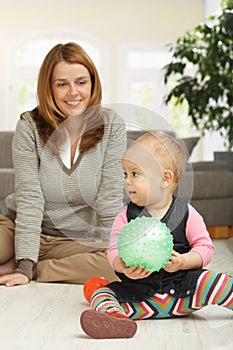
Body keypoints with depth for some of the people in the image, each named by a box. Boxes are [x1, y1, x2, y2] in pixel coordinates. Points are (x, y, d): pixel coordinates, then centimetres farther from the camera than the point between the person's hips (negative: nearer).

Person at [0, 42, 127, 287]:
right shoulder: (29, 126, -9)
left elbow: (110, 198, -11)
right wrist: (25, 264, -23)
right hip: (25, 229, -2)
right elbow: (29, 197, -15)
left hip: (79, 239, 2)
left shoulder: (111, 125, -8)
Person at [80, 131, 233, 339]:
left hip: (182, 289, -1)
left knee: (212, 281, -25)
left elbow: (205, 247, -1)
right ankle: (114, 315, -48)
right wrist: (123, 266, -27)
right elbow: (114, 249, -4)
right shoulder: (126, 217, 3)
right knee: (100, 292, -19)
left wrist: (182, 261, -20)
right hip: (139, 294, 2)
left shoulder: (186, 214, -1)